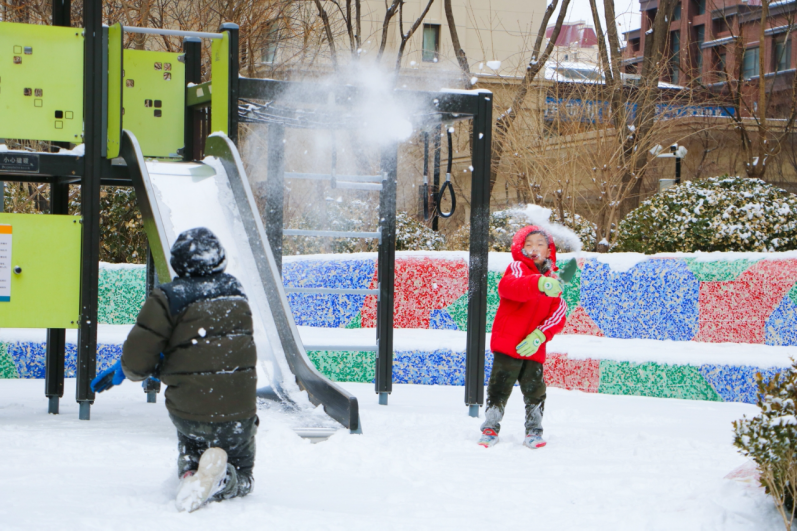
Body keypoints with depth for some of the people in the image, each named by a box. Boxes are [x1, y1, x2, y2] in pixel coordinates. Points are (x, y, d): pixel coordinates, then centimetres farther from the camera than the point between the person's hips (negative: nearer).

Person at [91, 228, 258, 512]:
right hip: (238, 411, 2)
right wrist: (163, 368, 22)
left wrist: (131, 371, 12)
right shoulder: (235, 292, 5)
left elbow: (136, 360, -13)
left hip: (188, 411, -1)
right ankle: (222, 482, -12)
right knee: (241, 475, 22)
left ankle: (190, 471, -2)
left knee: (190, 448, 32)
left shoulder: (167, 299, -11)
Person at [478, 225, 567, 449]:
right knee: (500, 387, -1)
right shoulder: (517, 268, -3)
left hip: (533, 348, 4)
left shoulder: (552, 279, 13)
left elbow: (558, 314, 6)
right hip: (508, 343, -4)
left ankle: (534, 431, 20)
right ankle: (490, 428, 11)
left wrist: (539, 336, -12)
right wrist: (539, 284, -46)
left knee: (535, 391, 6)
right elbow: (507, 286, -28)